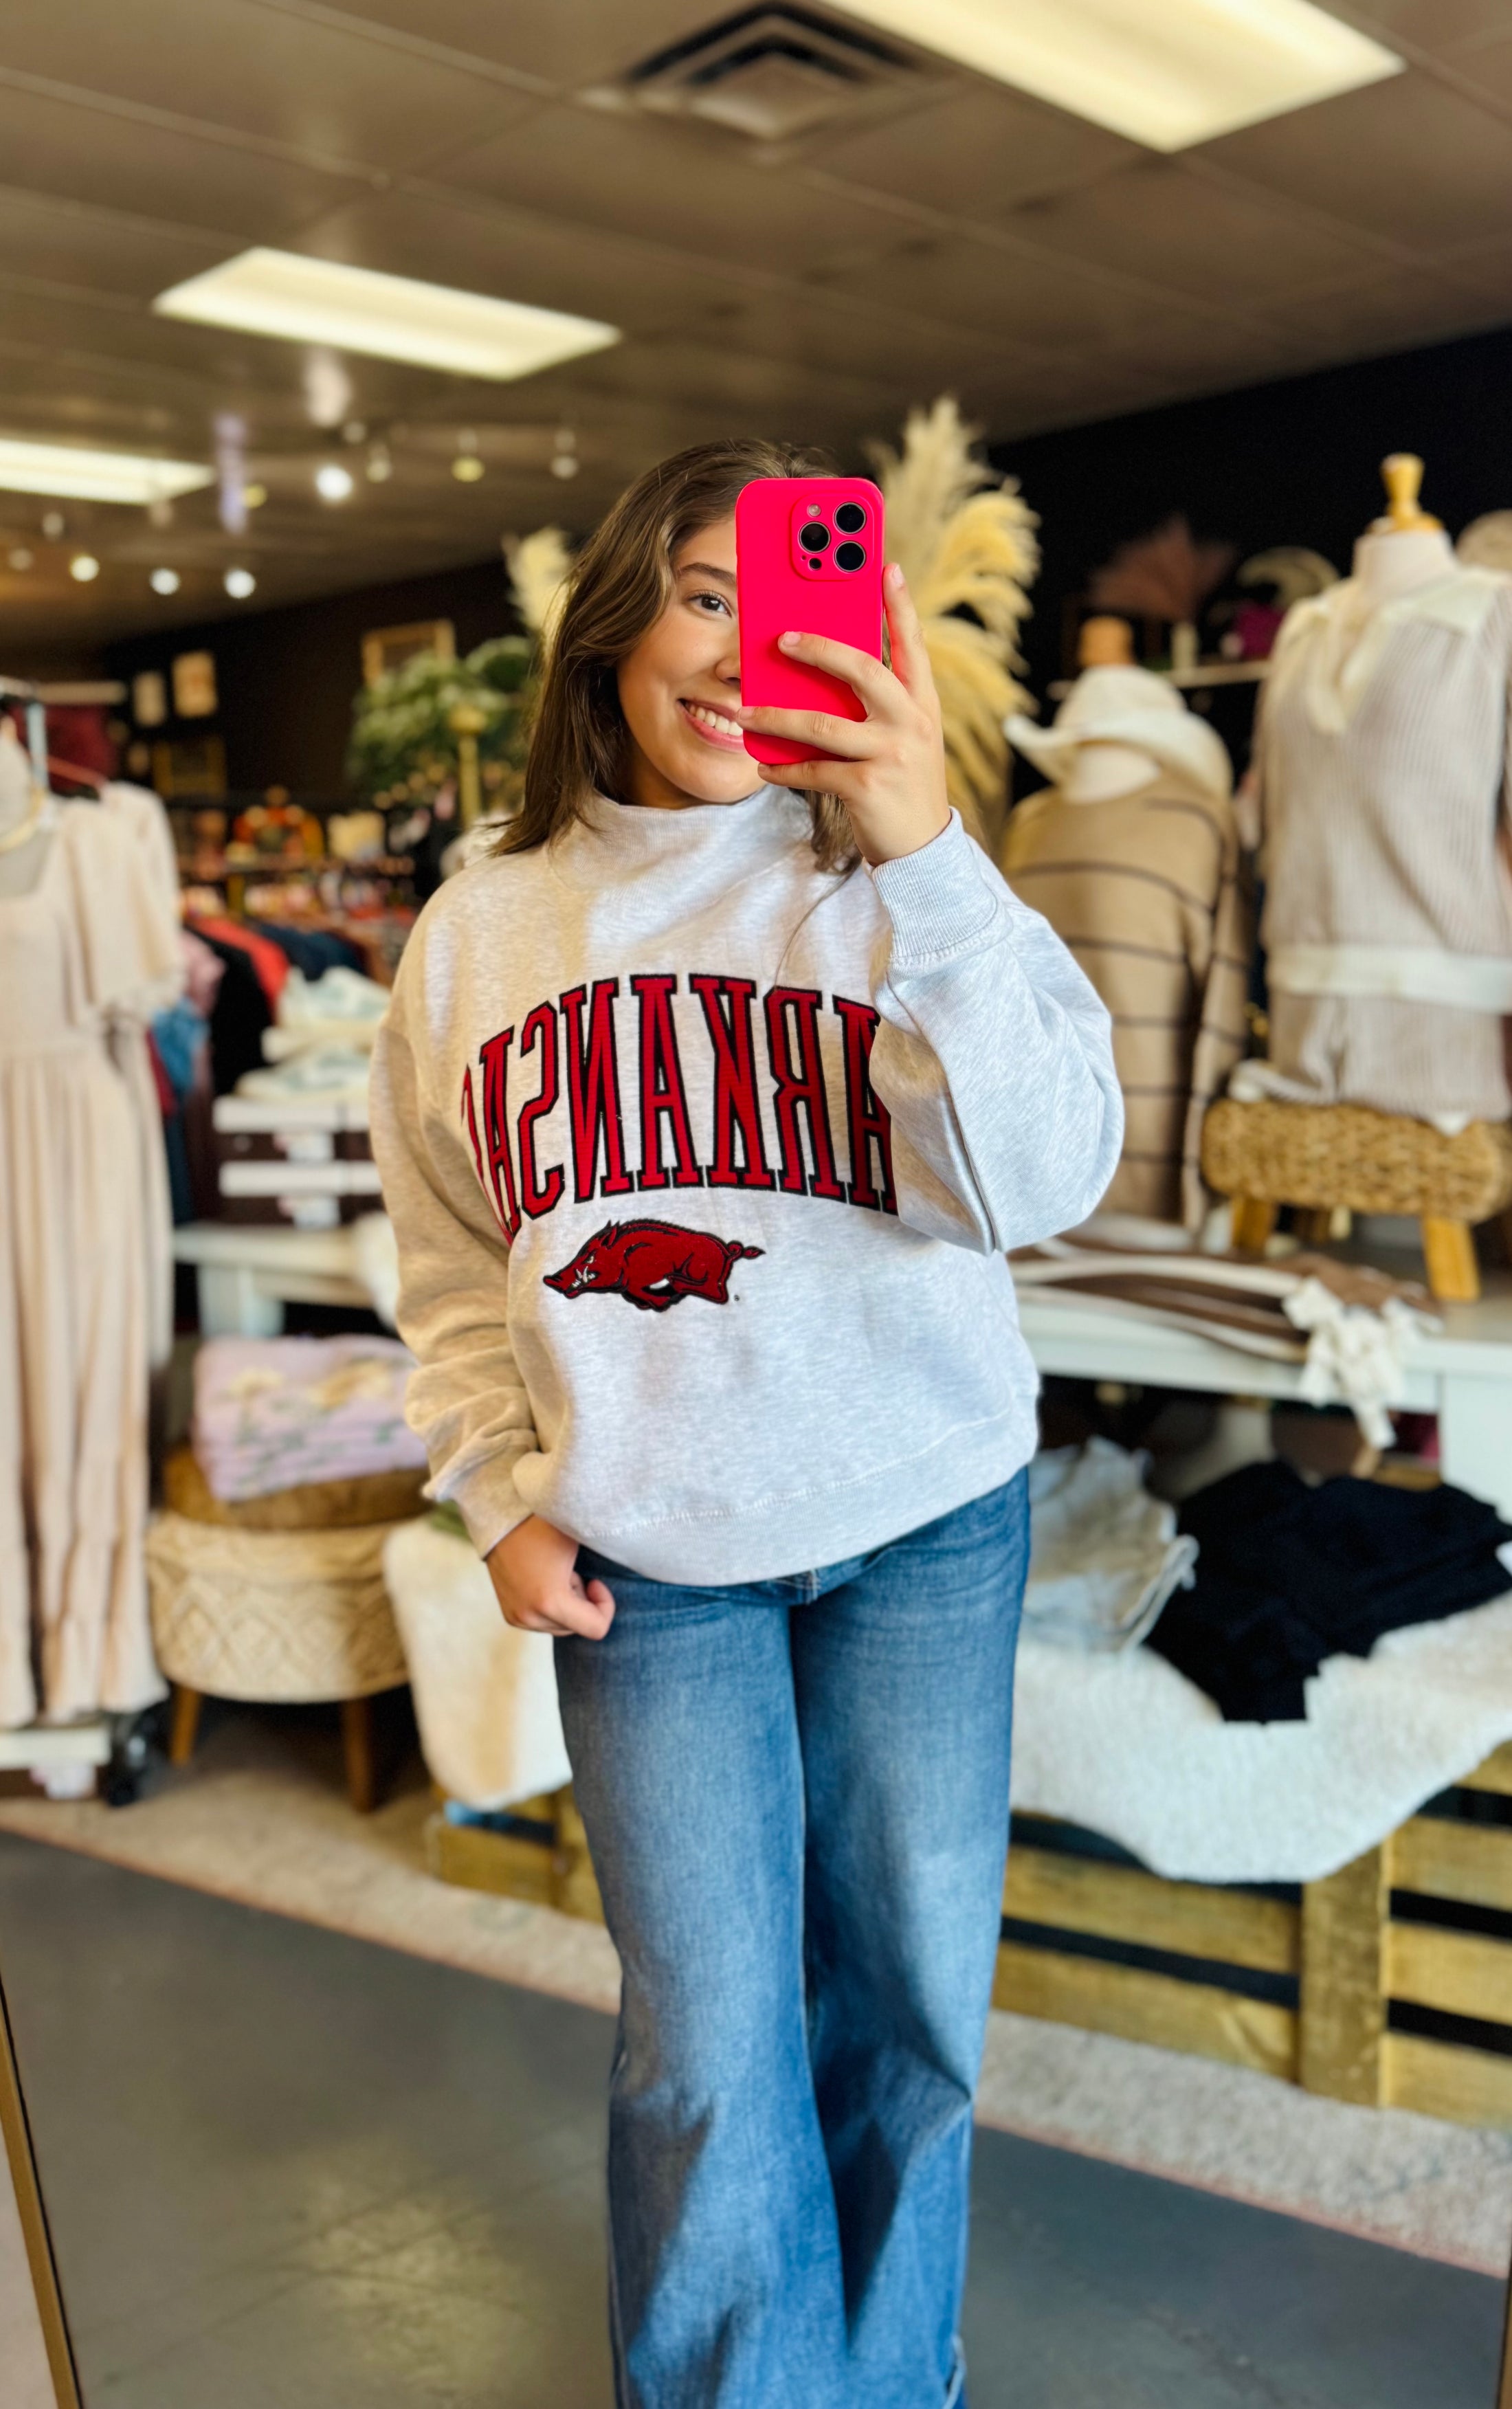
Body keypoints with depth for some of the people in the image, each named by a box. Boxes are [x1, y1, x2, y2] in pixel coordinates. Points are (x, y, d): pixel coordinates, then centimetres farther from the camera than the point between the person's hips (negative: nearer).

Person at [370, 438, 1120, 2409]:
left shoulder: (887, 887, -6)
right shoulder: (479, 930, 2)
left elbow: (1037, 1184, -21)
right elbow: (452, 1265, 10)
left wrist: (924, 851, -28)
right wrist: (502, 1492, -1)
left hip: (922, 1523, 0)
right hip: (641, 1555, 1)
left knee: (910, 1994, 15)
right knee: (709, 2045, 6)